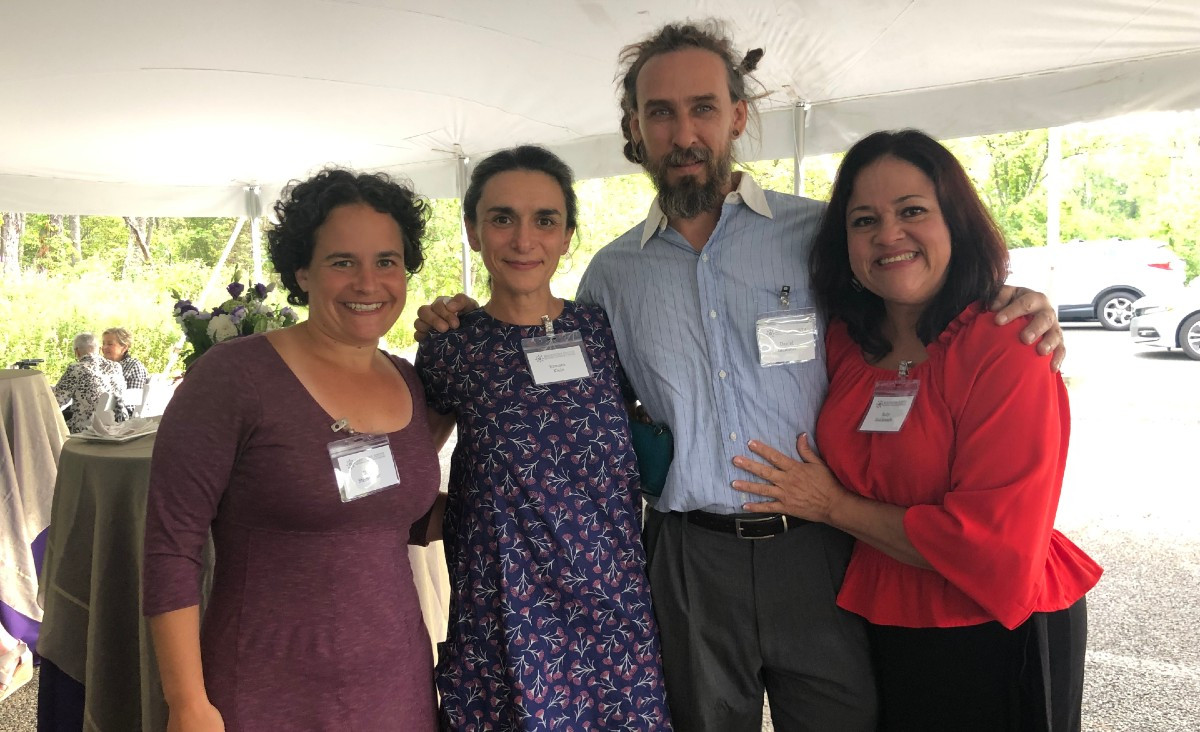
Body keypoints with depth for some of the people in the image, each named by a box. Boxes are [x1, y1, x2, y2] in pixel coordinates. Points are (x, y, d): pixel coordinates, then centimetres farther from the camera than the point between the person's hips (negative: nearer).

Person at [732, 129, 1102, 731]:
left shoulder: (1008, 352, -20)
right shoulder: (845, 340, -1)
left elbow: (993, 542, -25)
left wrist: (834, 507, -16)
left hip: (994, 638, -5)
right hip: (876, 626, 5)